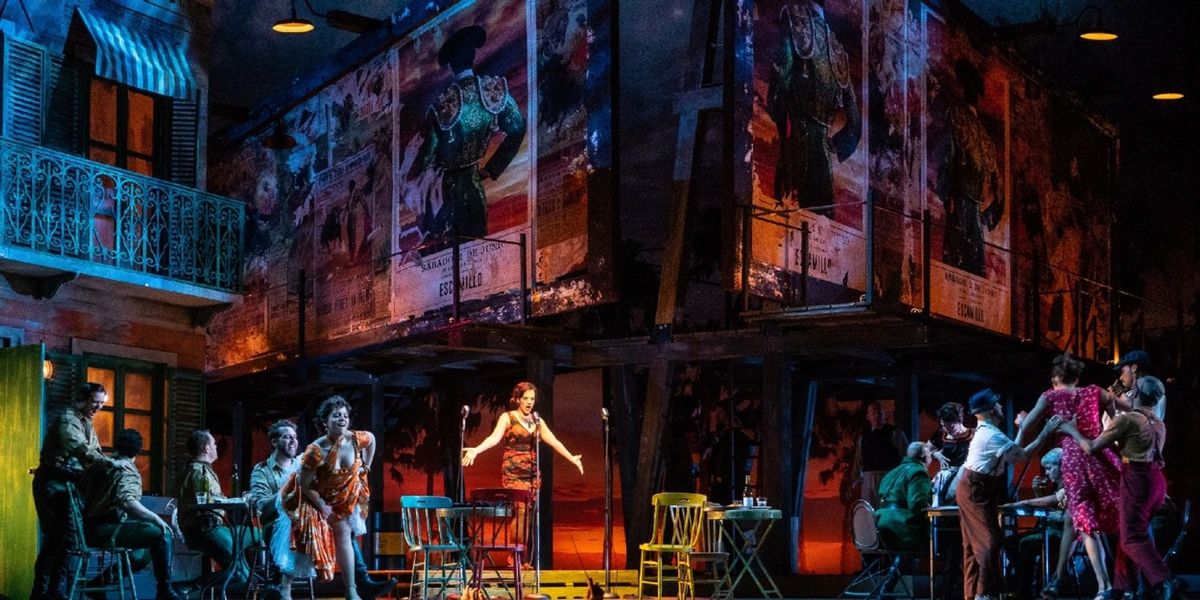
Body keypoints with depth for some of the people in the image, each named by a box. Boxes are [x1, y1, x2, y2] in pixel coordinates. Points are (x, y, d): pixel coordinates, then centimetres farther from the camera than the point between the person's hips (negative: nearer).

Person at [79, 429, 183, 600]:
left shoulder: (98, 465, 17)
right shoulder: (128, 471, -9)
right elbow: (127, 500, -28)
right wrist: (156, 518, -24)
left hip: (90, 528, 10)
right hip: (106, 529, -10)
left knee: (142, 554, 26)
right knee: (161, 533, -20)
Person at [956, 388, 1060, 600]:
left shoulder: (985, 432, 14)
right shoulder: (993, 435, -20)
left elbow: (1012, 451, 18)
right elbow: (1023, 455, -22)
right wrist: (1046, 432, -18)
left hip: (972, 490, 11)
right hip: (977, 493, -11)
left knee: (974, 543, 11)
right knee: (990, 541, -11)